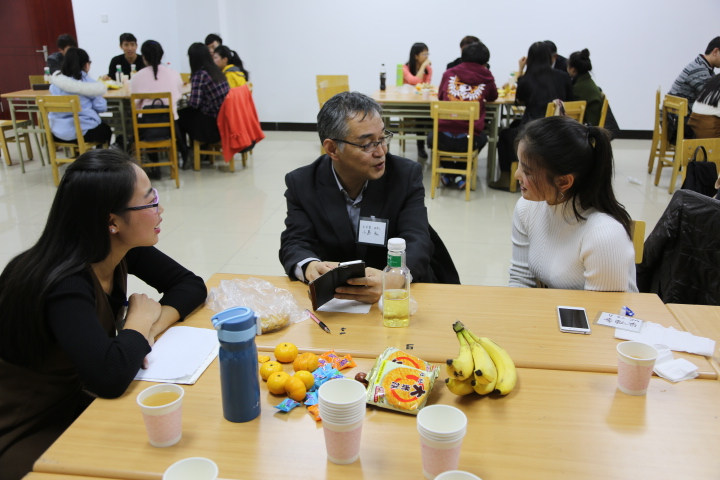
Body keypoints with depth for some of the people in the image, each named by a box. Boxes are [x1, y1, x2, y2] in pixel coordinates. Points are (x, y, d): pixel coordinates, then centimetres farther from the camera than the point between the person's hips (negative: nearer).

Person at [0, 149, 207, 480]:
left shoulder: (126, 250, -8)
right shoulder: (63, 285, -29)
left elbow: (191, 285, 0)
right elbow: (110, 376, -40)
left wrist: (153, 325, -18)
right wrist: (140, 319, -22)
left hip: (78, 403, 7)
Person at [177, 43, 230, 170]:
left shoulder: (200, 74, -14)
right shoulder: (217, 71, 8)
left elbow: (194, 103, -17)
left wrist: (186, 99, 4)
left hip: (214, 124, -7)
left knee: (178, 117, 11)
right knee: (188, 114, 24)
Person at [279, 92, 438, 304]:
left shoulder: (406, 175, -6)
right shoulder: (302, 183, -2)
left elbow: (417, 244, -15)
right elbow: (294, 244, -8)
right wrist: (310, 267, -33)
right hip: (329, 299, 1)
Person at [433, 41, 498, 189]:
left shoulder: (449, 73, 8)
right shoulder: (486, 76, 6)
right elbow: (492, 97, 26)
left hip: (443, 138, 0)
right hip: (469, 140, 0)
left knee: (431, 136, 37)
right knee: (482, 138, 37)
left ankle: (449, 172, 27)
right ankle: (459, 174, 26)